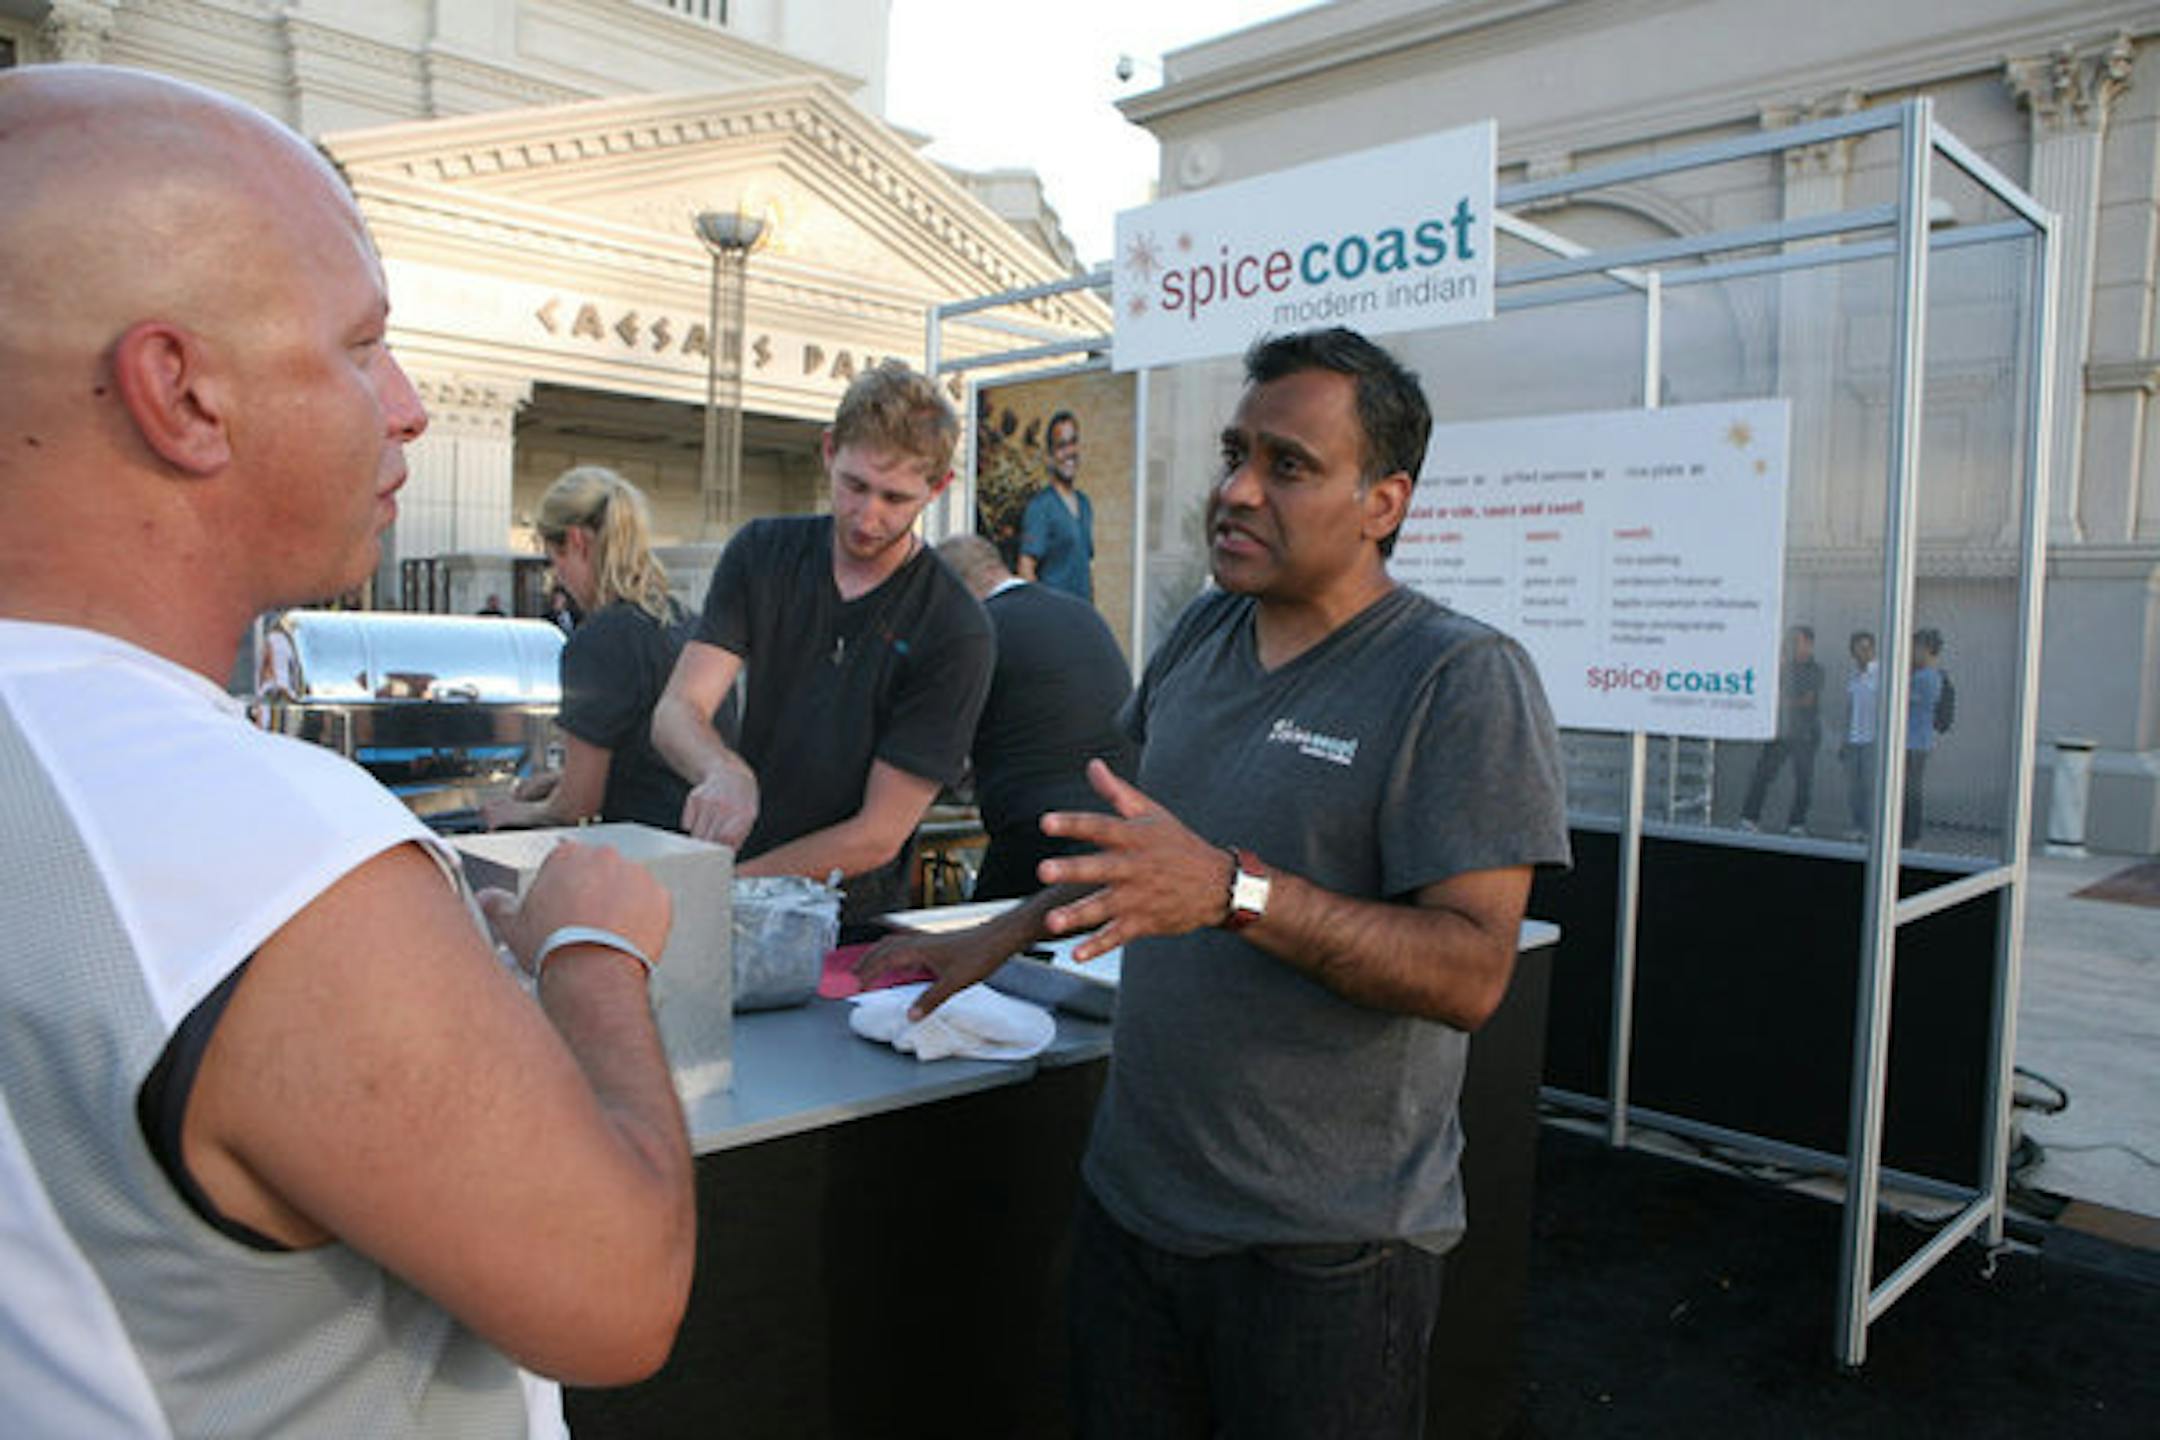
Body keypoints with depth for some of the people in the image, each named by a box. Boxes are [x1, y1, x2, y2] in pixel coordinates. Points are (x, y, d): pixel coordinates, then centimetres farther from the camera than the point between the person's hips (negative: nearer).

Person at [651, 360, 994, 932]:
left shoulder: (955, 632, -12)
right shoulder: (762, 552, 3)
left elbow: (879, 835, -12)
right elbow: (676, 711, -7)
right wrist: (723, 771, -29)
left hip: (851, 930, -2)